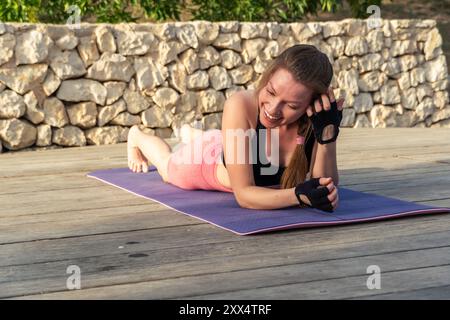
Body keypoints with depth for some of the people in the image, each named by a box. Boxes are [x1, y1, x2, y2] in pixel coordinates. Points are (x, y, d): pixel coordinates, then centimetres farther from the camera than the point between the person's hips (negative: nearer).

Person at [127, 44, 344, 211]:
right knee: (168, 167, 33)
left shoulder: (319, 117, -38)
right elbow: (243, 194, -45)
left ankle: (189, 134, 71)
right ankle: (137, 136, 66)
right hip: (211, 159, -3)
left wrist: (327, 135, -51)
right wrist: (299, 195, -62)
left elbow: (326, 196, -37)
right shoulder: (240, 106, -46)